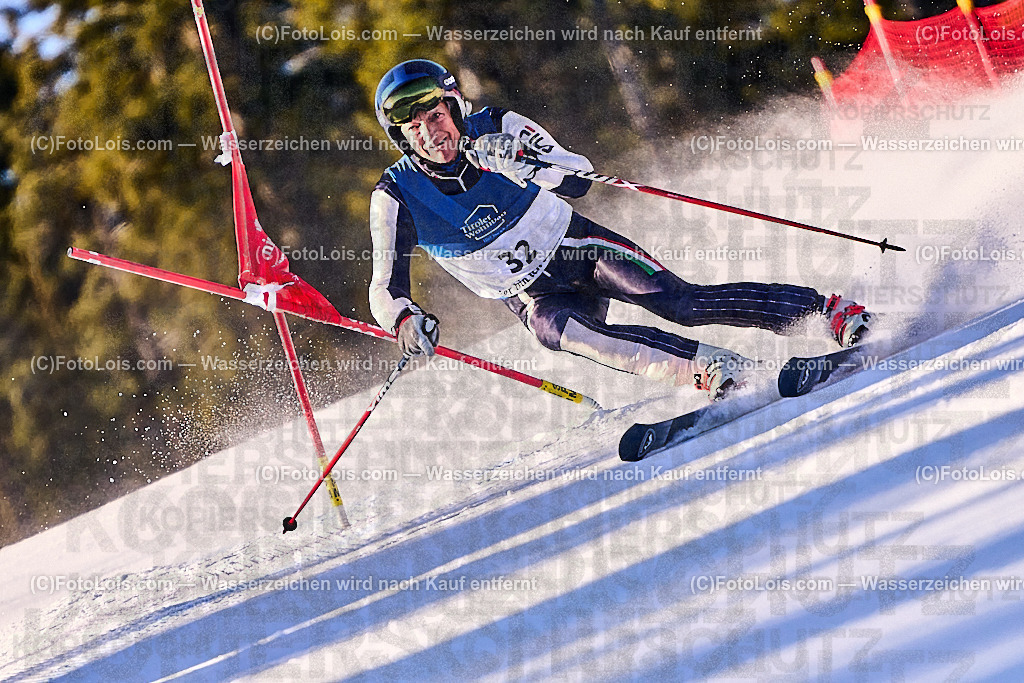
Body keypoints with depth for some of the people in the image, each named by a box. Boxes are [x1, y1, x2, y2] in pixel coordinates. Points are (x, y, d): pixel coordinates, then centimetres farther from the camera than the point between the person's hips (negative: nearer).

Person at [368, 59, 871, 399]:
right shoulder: (396, 197, -15)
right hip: (531, 296, 0)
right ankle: (711, 370, -41)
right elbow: (386, 290, -15)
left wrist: (517, 162, -41)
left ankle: (827, 311, -20)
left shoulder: (497, 129, -16)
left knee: (677, 302, -22)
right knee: (558, 330, -34)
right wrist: (404, 321, -39)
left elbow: (579, 181, -21)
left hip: (576, 247, 0)